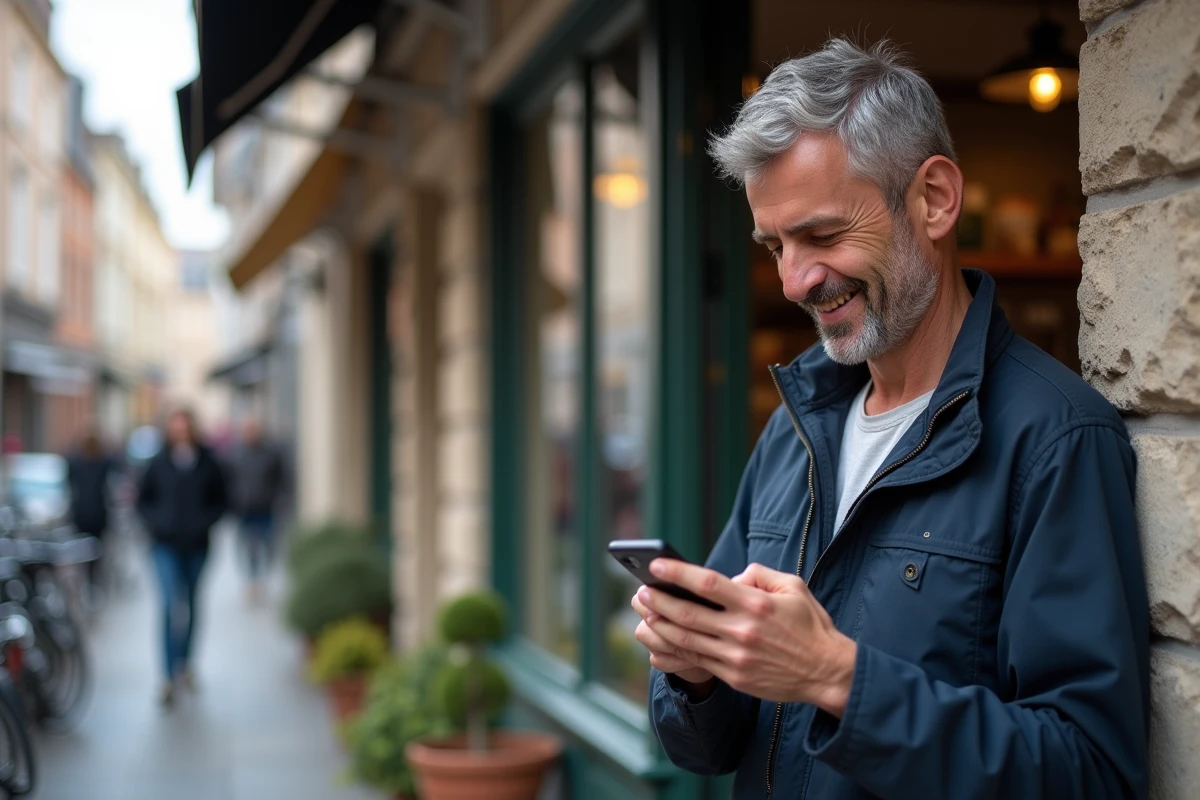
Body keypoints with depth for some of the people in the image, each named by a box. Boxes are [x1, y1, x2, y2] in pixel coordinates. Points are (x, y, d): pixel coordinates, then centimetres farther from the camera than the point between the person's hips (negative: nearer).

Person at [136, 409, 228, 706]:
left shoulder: (208, 465, 0)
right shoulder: (158, 464, -1)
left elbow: (220, 501, 9)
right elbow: (143, 499, 9)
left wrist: (206, 521, -6)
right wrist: (155, 522, -6)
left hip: (197, 546, 2)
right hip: (167, 545, -2)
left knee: (190, 605, 14)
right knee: (171, 606, -12)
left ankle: (184, 663, 32)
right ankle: (170, 677, -12)